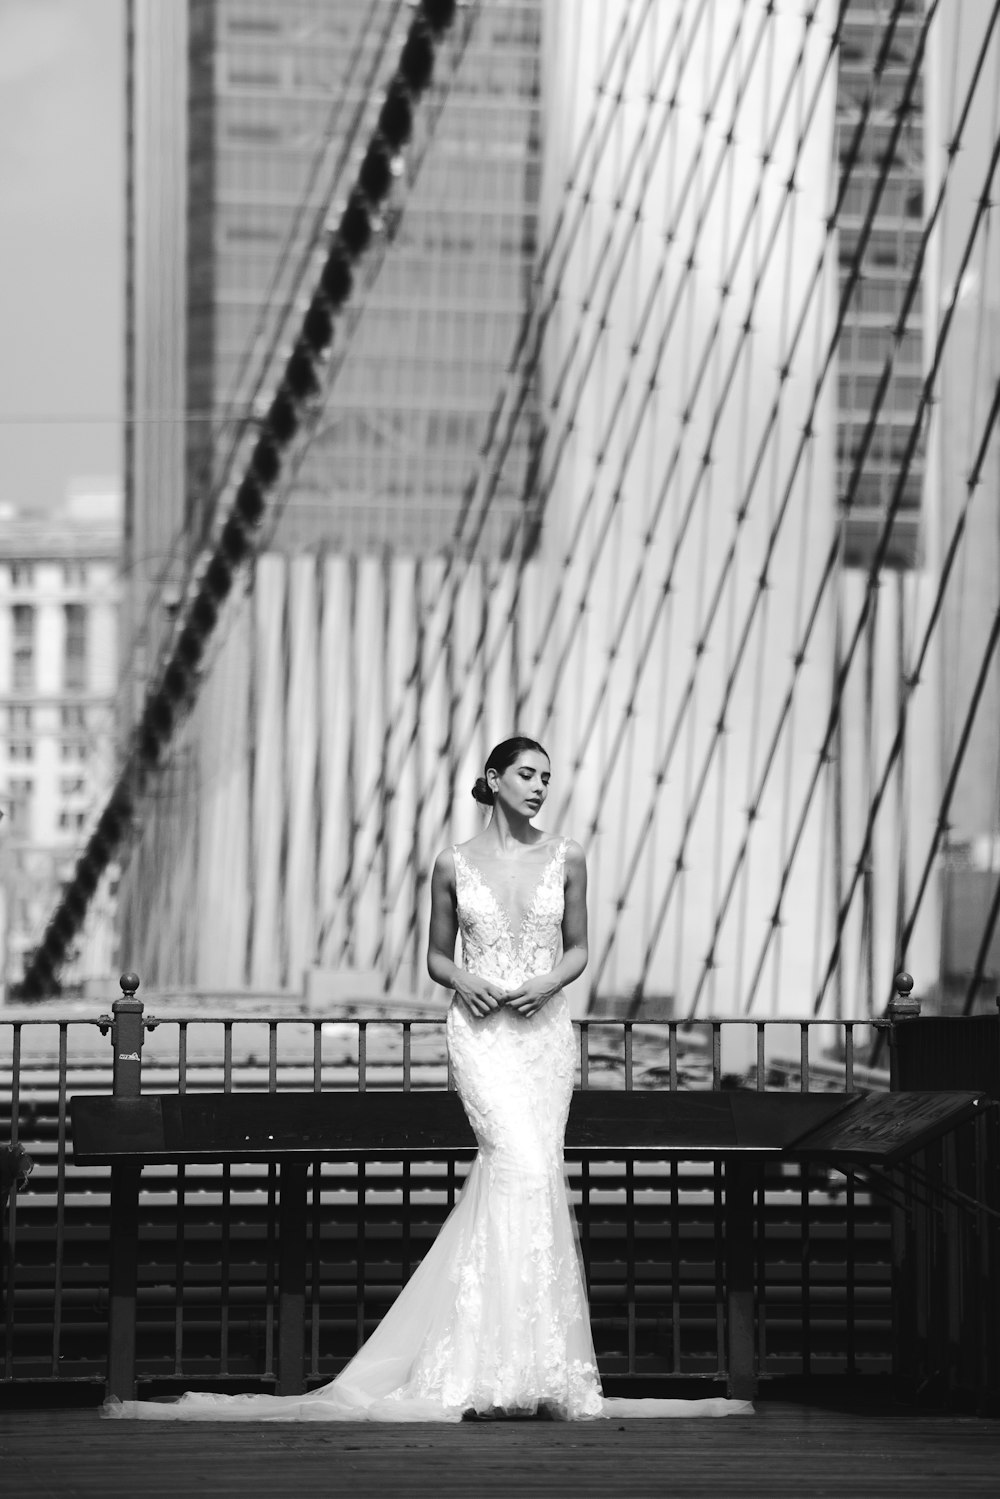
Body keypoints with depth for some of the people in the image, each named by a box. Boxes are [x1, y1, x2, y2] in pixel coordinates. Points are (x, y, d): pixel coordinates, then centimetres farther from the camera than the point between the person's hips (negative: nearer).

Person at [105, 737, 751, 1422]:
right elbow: (437, 954, 13)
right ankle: (518, 1359, -20)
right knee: (524, 1165, -21)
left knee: (514, 1171, -5)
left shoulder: (566, 858, 7)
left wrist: (551, 982, -5)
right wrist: (462, 978, -8)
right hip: (480, 1031, -2)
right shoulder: (453, 865, 4)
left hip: (546, 1031, 2)